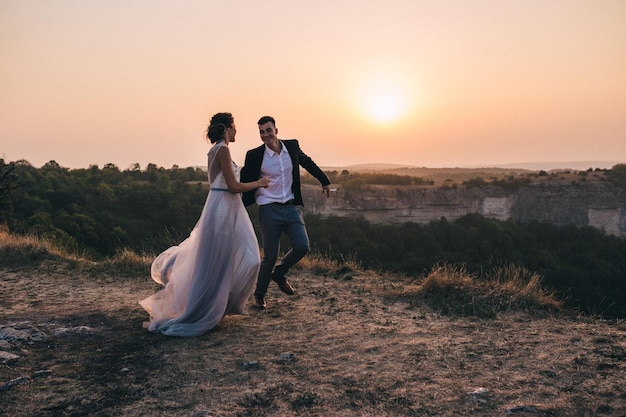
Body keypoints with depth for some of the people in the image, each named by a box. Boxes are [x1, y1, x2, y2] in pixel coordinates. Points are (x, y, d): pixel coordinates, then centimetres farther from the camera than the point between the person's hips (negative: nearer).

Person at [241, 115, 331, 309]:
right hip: (269, 210, -3)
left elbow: (307, 163, 21)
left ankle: (279, 273, 21)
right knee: (270, 255, -2)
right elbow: (243, 181, 2)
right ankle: (259, 295, 20)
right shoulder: (254, 155, -6)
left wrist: (324, 181, 28)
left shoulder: (292, 146, 3)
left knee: (302, 246, -8)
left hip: (291, 207, 4)